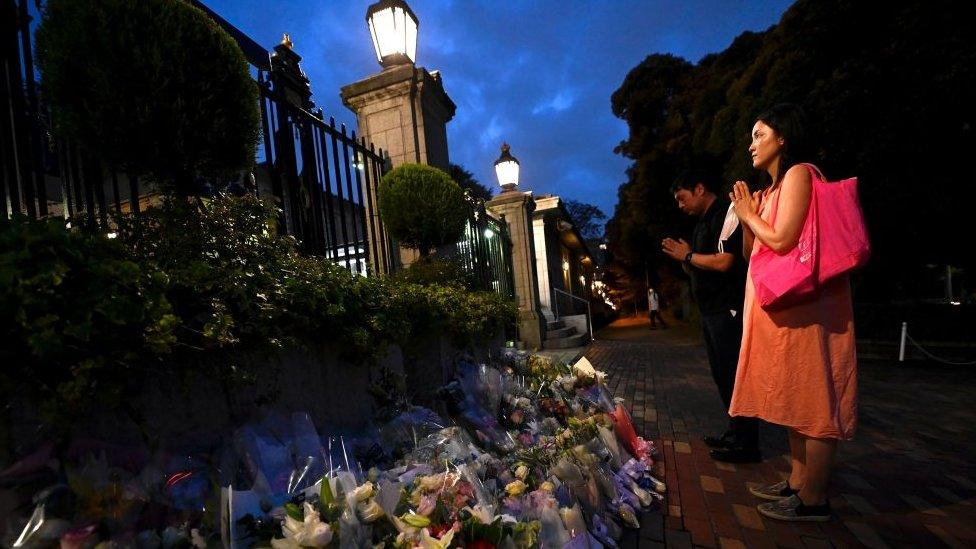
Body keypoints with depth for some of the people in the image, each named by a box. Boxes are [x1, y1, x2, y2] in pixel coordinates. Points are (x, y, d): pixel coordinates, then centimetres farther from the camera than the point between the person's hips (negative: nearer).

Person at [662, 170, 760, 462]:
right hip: (710, 311, 10)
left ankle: (746, 444, 9)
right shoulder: (702, 223, 18)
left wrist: (688, 255, -10)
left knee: (734, 375, -3)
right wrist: (683, 257, 2)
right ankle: (735, 433, 28)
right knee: (722, 374, 15)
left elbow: (723, 262, -23)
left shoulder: (727, 213, -11)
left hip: (728, 310, -10)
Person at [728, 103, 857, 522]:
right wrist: (746, 216, 7)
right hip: (783, 304, 10)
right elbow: (751, 252, 19)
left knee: (812, 399, -3)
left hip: (804, 303, -10)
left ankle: (813, 500, 8)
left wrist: (748, 213, -4)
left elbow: (781, 240, -19)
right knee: (794, 397, 13)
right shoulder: (774, 187, 20)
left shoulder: (798, 173, -7)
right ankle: (798, 482, 24)